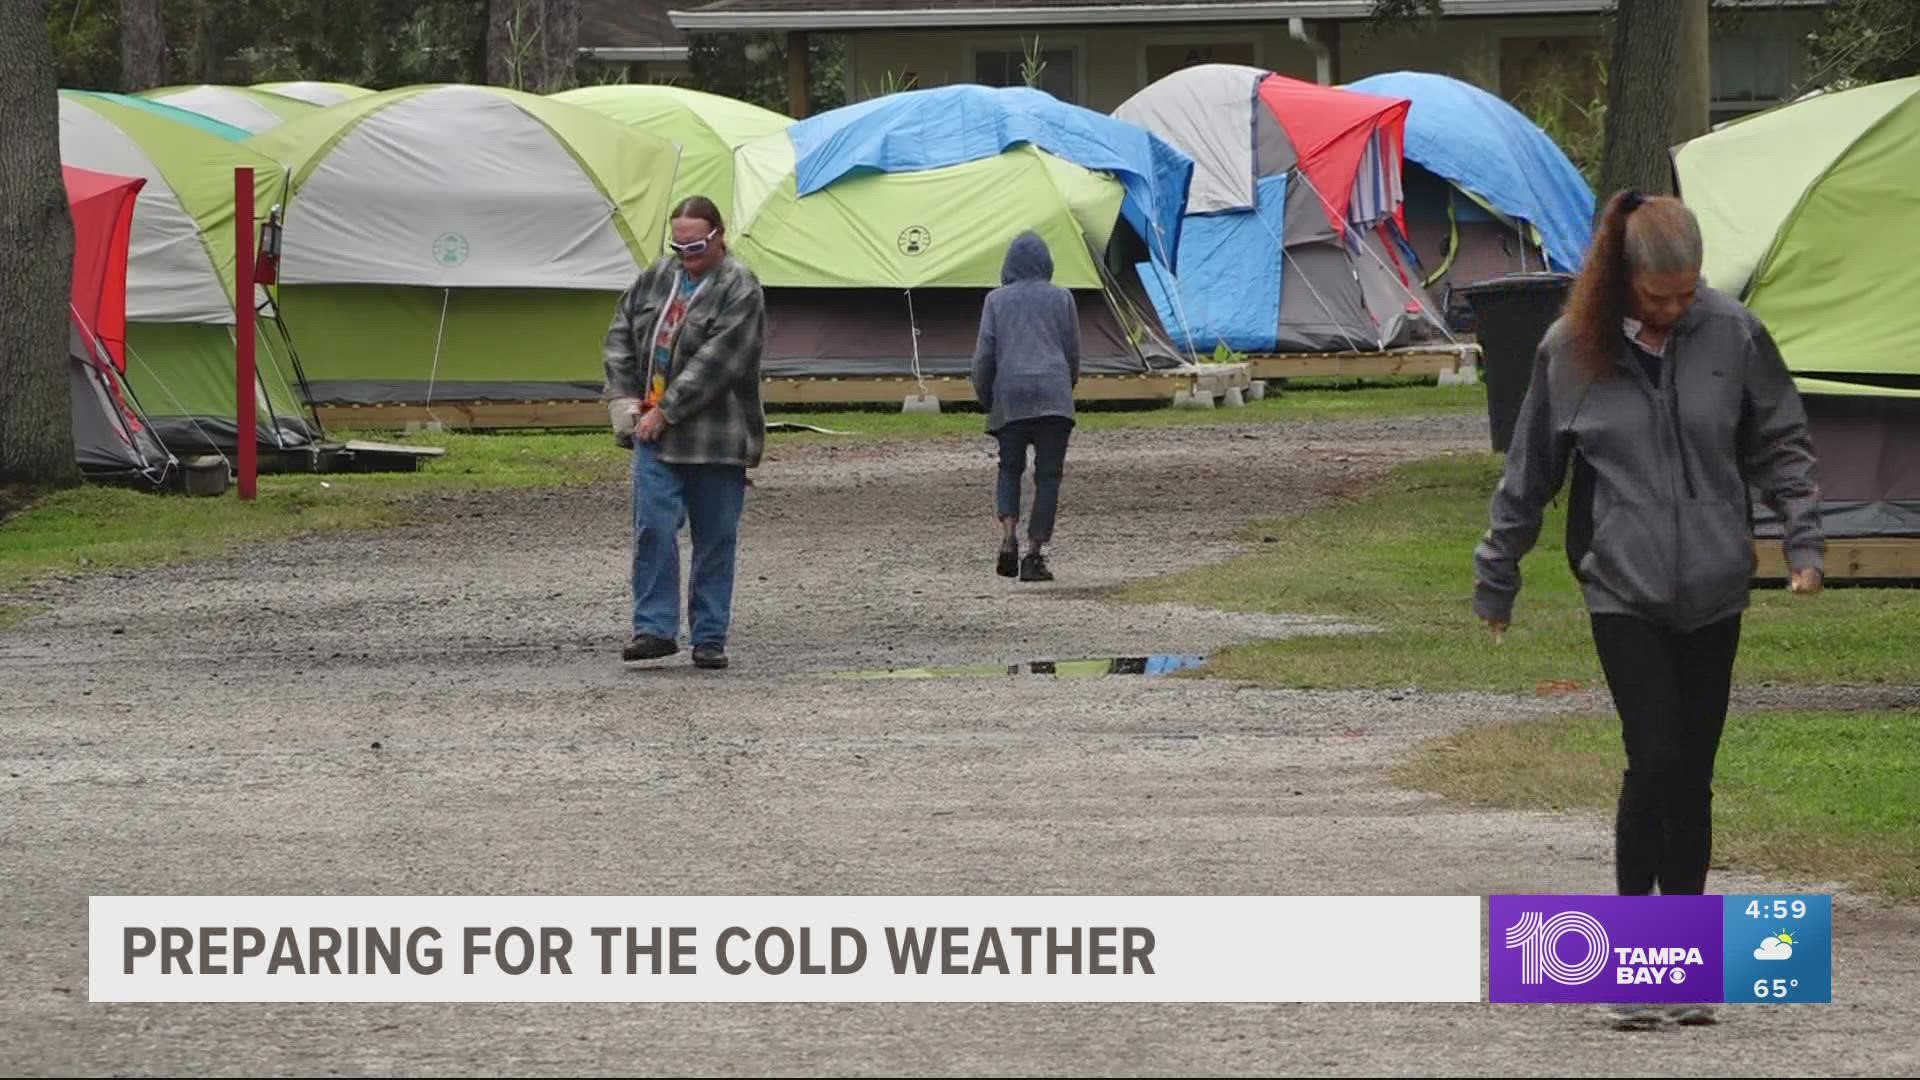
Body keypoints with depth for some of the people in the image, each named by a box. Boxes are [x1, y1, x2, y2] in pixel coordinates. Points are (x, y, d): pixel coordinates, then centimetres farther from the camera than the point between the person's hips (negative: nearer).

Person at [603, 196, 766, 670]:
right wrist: (623, 397, 4)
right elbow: (621, 336, 17)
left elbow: (716, 362, -16)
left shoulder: (739, 290, -9)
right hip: (654, 434, 4)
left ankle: (710, 638, 12)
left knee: (716, 541, 4)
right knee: (652, 528, -5)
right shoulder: (657, 278, 10)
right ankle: (655, 629, -1)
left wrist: (666, 412, -16)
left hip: (715, 439, -4)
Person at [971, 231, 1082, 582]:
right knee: (1048, 474, 2)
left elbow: (984, 355, 4)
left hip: (1009, 396, 1)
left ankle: (1009, 533, -10)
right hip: (1053, 395, -1)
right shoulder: (1061, 299, 7)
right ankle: (1035, 552, -4)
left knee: (1010, 467, 14)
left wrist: (984, 397, 17)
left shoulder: (997, 300, 6)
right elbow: (1073, 353, 12)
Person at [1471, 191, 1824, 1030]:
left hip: (1713, 592, 2)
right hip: (1622, 591, -2)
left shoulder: (1733, 335, -3)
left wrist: (1804, 540, -2)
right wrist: (1496, 577, 12)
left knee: (1692, 774, 6)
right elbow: (1528, 472, 6)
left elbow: (1780, 446, 8)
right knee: (1656, 758, -12)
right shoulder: (1571, 351, -4)